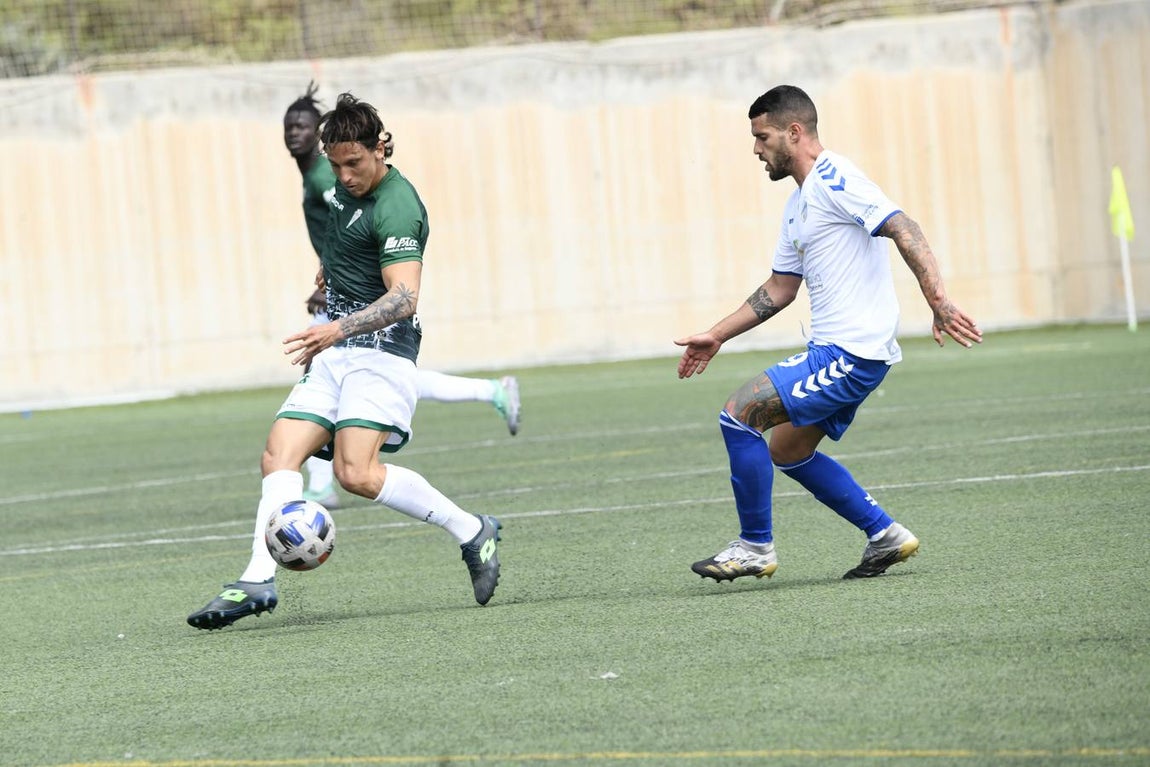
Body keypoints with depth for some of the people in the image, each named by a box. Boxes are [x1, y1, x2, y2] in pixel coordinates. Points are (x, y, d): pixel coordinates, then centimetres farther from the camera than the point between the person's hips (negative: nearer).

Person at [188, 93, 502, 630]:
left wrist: (340, 329, -37)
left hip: (380, 352, -9)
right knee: (279, 455, -9)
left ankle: (470, 531, -7)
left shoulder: (395, 207, -16)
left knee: (356, 472, -22)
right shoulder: (346, 188, 13)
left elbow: (404, 298, -27)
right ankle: (258, 580, -17)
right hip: (334, 353, 9)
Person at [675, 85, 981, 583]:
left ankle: (755, 546, -3)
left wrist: (939, 303, -31)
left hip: (851, 354, -11)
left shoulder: (833, 179, -12)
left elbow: (904, 231, -21)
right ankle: (885, 535, 21)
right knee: (787, 451, 19)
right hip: (834, 352, 11)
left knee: (738, 413, -13)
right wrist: (717, 336, 24)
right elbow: (779, 289, 27)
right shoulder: (798, 205, 19)